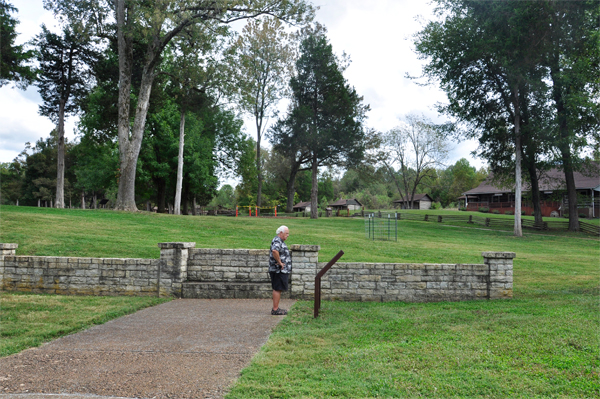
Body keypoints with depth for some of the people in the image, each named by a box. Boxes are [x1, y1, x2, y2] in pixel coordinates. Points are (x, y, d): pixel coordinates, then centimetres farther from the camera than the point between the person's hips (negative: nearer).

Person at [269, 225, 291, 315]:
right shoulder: (277, 241, -15)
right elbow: (274, 251, -35)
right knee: (277, 289, -7)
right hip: (279, 270, -10)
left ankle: (276, 308, 19)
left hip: (282, 270, 10)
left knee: (278, 289, 13)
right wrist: (279, 262, -25)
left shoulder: (280, 241, 18)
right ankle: (275, 309, -3)